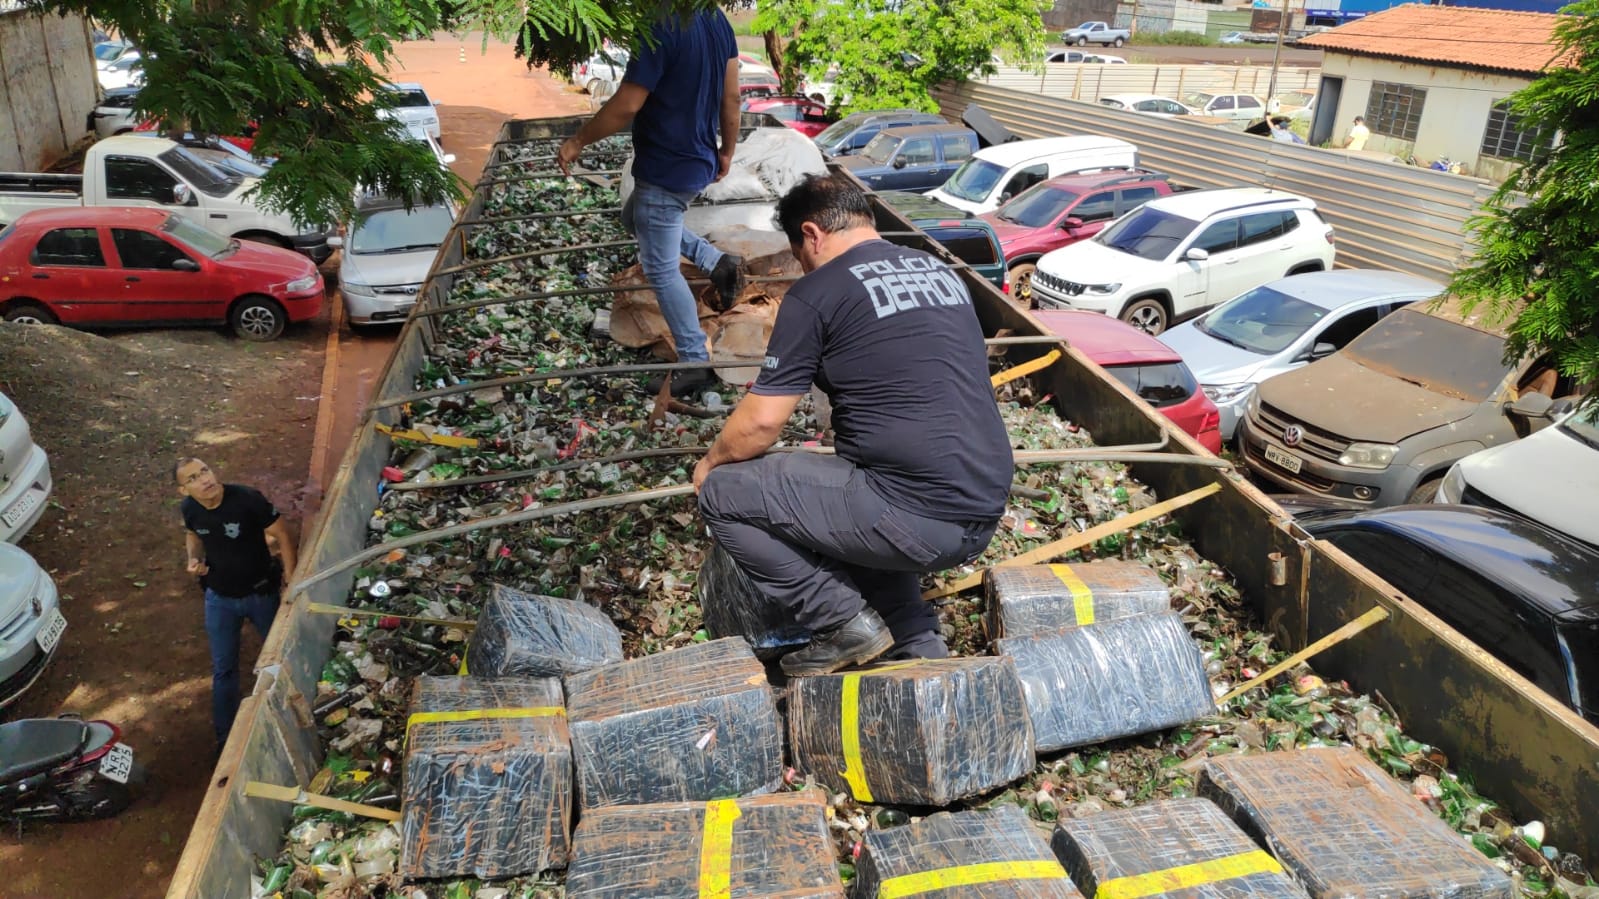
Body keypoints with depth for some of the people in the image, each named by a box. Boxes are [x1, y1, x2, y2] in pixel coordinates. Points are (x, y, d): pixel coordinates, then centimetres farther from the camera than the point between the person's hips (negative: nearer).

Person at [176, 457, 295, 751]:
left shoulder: (247, 499, -28)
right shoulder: (189, 507, -14)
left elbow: (282, 534, -17)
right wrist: (194, 558, -13)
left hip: (261, 593, -2)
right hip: (219, 598, 3)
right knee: (224, 669, 14)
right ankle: (226, 735, 33)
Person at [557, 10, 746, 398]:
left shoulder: (660, 28, -25)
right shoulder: (717, 19, 2)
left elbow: (626, 105, -22)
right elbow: (731, 97, 8)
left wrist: (577, 141, -9)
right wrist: (727, 151, 20)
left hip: (667, 170, -9)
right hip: (699, 161, 9)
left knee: (662, 271, 3)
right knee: (634, 217, 31)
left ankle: (696, 364, 11)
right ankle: (719, 263, 20)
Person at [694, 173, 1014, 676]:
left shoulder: (817, 292, -6)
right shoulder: (939, 271, 16)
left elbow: (762, 421, -6)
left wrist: (710, 462, 15)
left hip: (917, 520, -8)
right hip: (985, 518, 8)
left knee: (723, 495, 2)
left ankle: (846, 622, 6)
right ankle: (918, 645, 23)